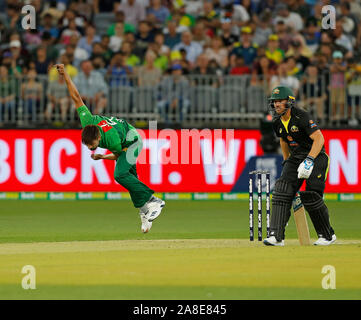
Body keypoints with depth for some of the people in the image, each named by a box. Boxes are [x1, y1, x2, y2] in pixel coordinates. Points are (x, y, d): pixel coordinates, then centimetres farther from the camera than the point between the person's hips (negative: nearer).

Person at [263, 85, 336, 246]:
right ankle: (276, 236, -15)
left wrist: (309, 160, -33)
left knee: (311, 197, -13)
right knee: (282, 192, -10)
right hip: (295, 158, 7)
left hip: (316, 156, -7)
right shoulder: (277, 123, 4)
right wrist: (287, 163, 23)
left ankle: (327, 235, 7)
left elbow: (319, 139, -25)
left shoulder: (302, 117, -20)